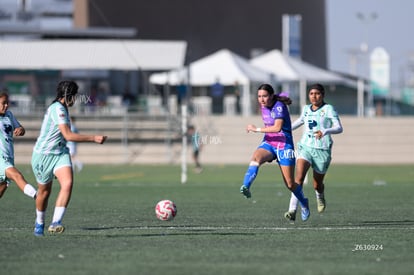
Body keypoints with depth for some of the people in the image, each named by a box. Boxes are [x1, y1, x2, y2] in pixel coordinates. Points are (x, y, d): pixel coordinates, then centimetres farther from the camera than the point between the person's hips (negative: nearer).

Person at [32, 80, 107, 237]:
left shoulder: (62, 108, 10)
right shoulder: (57, 109, -18)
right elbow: (68, 135, -25)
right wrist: (94, 139, -23)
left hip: (60, 153, 7)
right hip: (43, 154, -7)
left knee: (68, 183, -19)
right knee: (44, 191, 8)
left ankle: (55, 223, -27)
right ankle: (39, 223, 35)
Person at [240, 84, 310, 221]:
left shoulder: (279, 107, -17)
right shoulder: (263, 107, 6)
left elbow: (277, 127, -28)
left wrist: (257, 129, -22)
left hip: (284, 146, -5)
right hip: (268, 144, 5)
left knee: (290, 184, -1)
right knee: (256, 157, -32)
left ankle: (304, 203, 29)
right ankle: (246, 187, -52)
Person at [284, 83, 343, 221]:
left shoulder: (328, 109, -5)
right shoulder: (306, 109, 10)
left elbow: (339, 128, -14)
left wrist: (325, 131, -32)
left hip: (322, 150, -3)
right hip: (305, 147, 3)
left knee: (317, 184, 10)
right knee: (299, 177, -20)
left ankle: (320, 197, 47)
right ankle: (292, 210, -26)